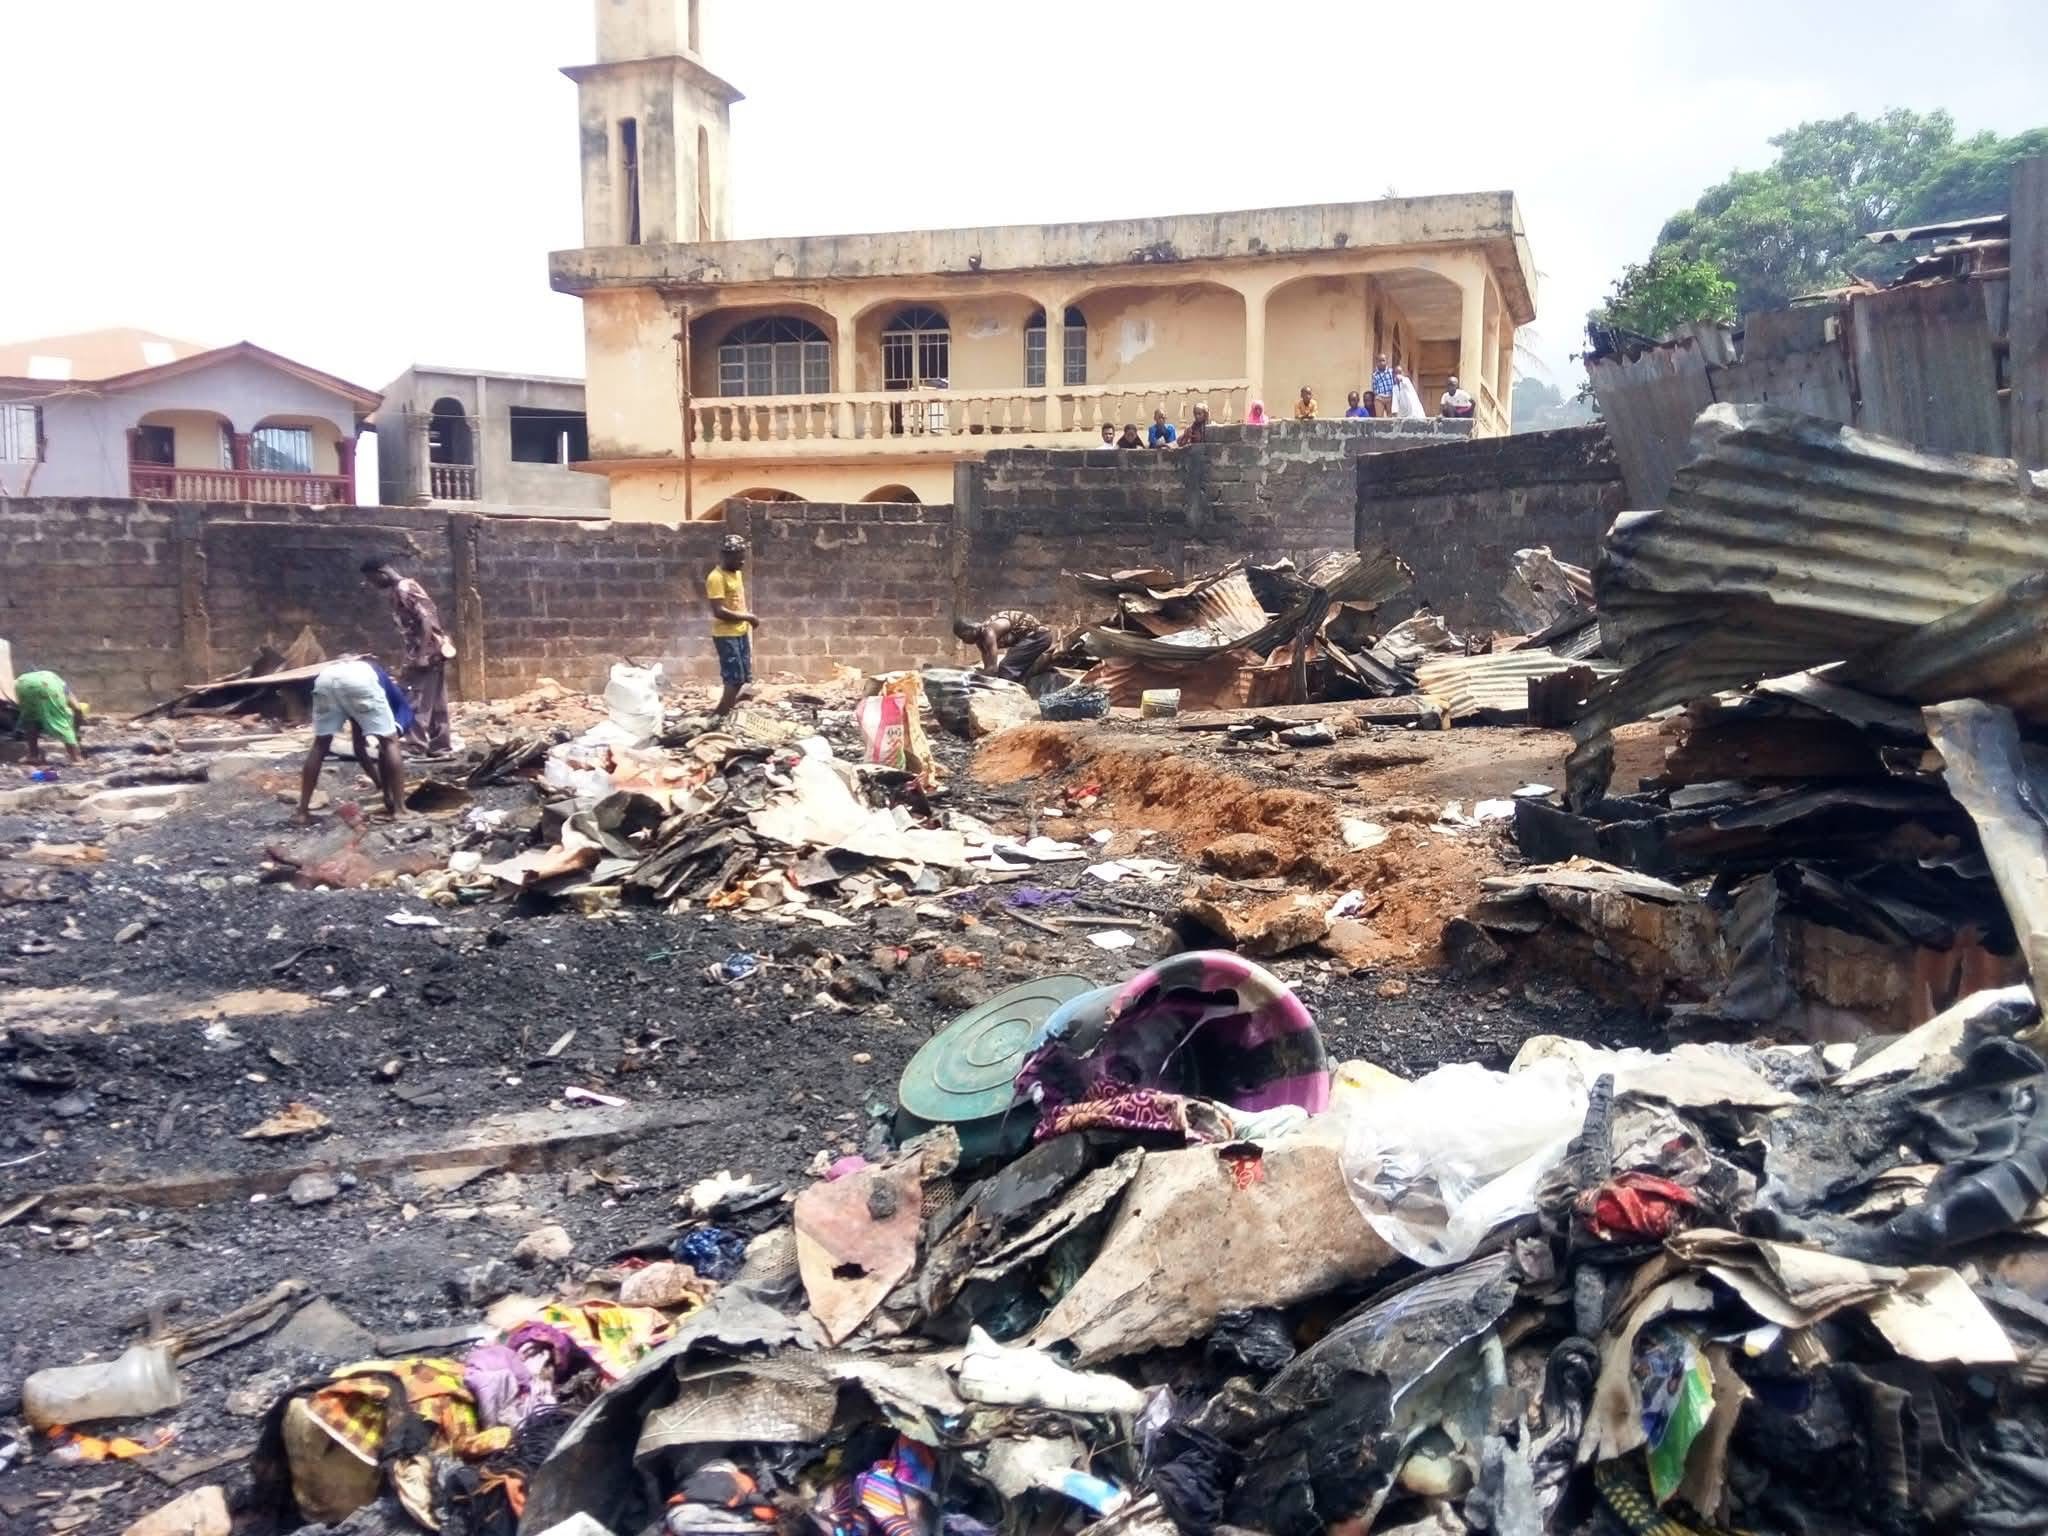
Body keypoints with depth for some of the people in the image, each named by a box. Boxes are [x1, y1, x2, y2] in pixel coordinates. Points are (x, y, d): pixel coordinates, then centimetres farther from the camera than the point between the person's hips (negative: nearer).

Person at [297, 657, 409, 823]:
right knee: (389, 743, 12)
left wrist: (381, 785, 47)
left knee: (320, 745, 21)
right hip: (360, 679, -5)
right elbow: (389, 743, 22)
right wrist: (386, 789, 28)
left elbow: (359, 747, 45)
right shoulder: (400, 702, 33)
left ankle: (302, 811, 20)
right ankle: (399, 810, 10)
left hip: (325, 677, 5)